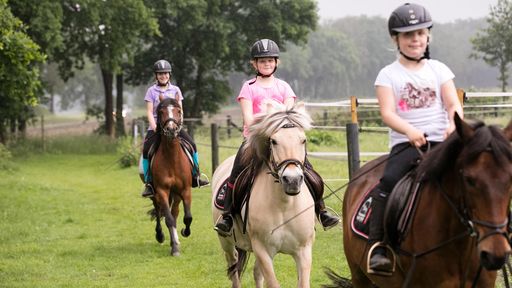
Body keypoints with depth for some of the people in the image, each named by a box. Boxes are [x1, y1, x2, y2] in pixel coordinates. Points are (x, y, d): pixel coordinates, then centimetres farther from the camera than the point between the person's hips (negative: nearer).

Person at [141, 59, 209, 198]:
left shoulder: (175, 90, 11)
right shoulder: (152, 91, 5)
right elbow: (149, 111, -1)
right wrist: (154, 126, -14)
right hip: (156, 126, -2)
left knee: (191, 144, -16)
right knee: (146, 150, -24)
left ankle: (195, 176, -3)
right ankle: (148, 183, -15)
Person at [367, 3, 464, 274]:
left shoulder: (439, 69, 14)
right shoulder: (389, 74, 7)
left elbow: (454, 104, 4)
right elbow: (387, 113, -6)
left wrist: (454, 124, -20)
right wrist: (410, 130, -26)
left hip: (441, 142, 2)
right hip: (406, 143, -2)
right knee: (388, 181, -30)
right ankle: (377, 247, -28)